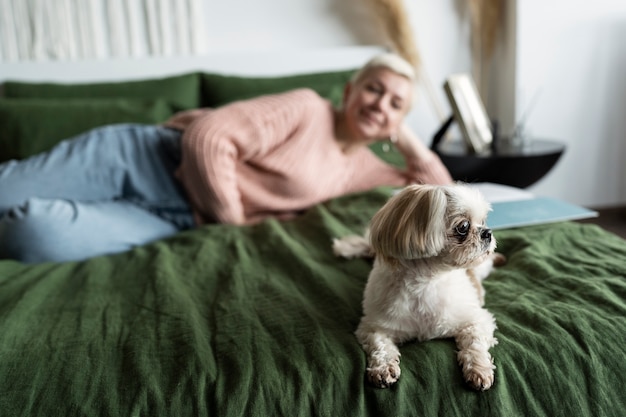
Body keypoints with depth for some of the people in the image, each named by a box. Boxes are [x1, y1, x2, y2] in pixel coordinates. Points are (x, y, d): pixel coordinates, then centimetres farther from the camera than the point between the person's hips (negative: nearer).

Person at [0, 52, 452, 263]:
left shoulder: (363, 169, 11)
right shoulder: (307, 106, -8)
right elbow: (209, 135, -16)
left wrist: (405, 136, 3)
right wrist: (232, 220, -14)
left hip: (175, 222, 3)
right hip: (148, 157, -3)